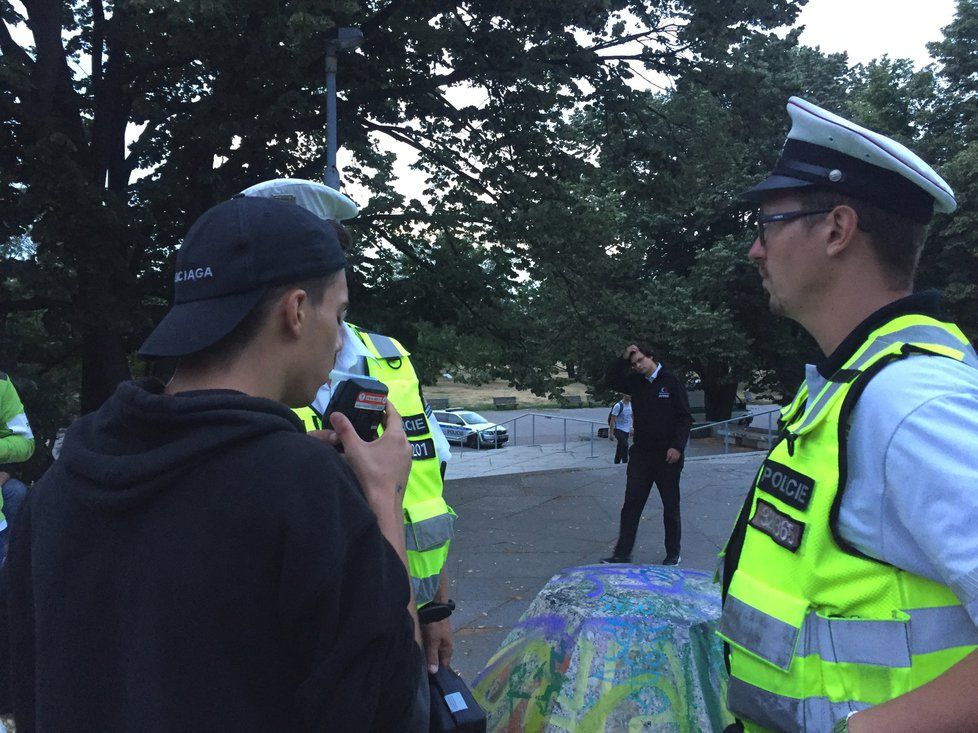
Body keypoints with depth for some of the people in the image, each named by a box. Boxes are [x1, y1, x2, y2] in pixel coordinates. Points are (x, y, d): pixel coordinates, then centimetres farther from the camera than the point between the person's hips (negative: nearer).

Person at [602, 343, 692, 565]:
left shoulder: (671, 381, -6)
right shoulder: (636, 383, 7)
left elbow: (685, 418, -8)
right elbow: (612, 380, 8)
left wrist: (677, 446, -16)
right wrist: (623, 358, -3)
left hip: (667, 456, -4)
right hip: (641, 454, 4)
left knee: (671, 507, 9)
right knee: (631, 505, 3)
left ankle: (673, 553, 22)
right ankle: (622, 553, 8)